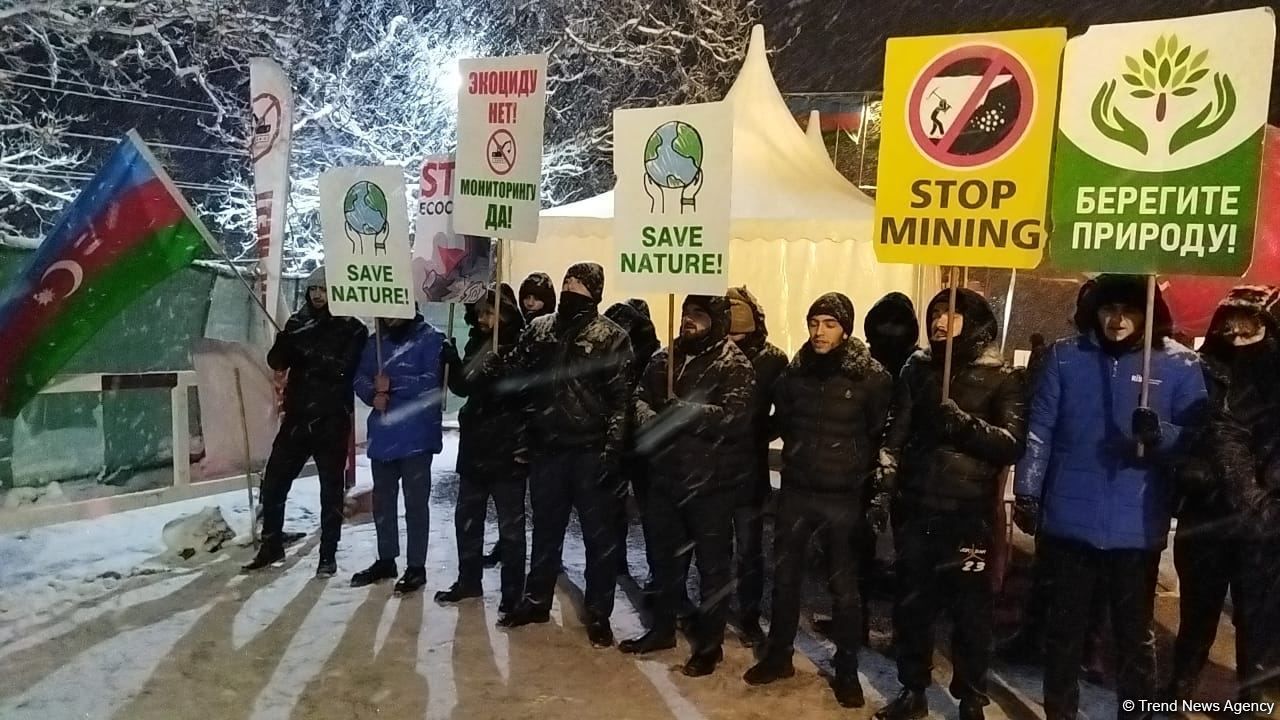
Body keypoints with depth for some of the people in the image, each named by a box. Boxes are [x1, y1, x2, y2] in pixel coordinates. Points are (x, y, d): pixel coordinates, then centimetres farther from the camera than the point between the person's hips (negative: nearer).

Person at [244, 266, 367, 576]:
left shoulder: (351, 328, -4)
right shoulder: (298, 323, 9)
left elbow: (345, 368, -15)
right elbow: (276, 360, 0)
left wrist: (311, 354, -21)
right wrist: (287, 341, -21)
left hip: (332, 420, -4)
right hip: (296, 416, 4)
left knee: (331, 490, 5)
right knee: (273, 483, 8)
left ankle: (328, 554, 17)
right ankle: (271, 546, 26)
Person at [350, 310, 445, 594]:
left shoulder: (430, 339, -6)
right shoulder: (376, 342, 12)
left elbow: (432, 382, -16)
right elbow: (361, 379, 8)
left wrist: (393, 385, -17)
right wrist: (374, 395, -12)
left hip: (416, 434, -6)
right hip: (382, 434, 6)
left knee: (415, 501, 1)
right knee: (382, 499, 14)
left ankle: (416, 566, 10)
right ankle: (386, 559, 29)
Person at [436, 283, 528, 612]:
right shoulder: (476, 342, 8)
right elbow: (463, 387, 13)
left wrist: (526, 443, -21)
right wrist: (452, 362, -4)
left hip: (507, 450, -7)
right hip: (475, 446, 7)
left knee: (510, 524, 5)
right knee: (467, 518, 17)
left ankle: (513, 591, 15)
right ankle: (468, 580, 33)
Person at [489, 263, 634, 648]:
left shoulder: (611, 337, -4)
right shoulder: (539, 329, 7)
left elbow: (620, 398, -9)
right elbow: (516, 373, 5)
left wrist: (612, 448, -16)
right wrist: (496, 367, -18)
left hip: (591, 451, -4)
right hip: (547, 447, 4)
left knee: (599, 534, 6)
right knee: (545, 529, 17)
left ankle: (598, 613, 19)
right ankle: (537, 601, 33)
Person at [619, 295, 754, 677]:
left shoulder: (733, 364, -10)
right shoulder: (664, 358, 10)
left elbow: (735, 418, -22)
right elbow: (640, 397, 5)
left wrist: (685, 411, -22)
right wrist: (650, 419, -16)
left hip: (711, 482, -6)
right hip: (665, 477, 6)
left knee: (712, 563, 7)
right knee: (667, 557, 20)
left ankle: (710, 643, 22)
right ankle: (662, 628, 37)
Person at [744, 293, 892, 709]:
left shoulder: (871, 376, -9)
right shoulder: (795, 370, 2)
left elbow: (882, 434, -1)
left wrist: (862, 470, -5)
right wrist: (798, 447, 9)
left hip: (843, 496, -3)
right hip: (795, 490, 4)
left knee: (844, 585, 8)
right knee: (784, 576, 14)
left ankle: (846, 672, 23)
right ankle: (778, 656, 31)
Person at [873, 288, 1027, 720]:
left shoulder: (1002, 377, 0)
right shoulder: (917, 370, 10)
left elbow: (1013, 444, -9)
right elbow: (895, 436, 9)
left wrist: (965, 423, -22)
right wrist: (883, 491, 1)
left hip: (969, 514, -3)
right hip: (916, 510, 3)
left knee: (971, 611, 4)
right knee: (910, 606, 11)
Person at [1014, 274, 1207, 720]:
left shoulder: (1179, 364, -2)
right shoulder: (1064, 357, 0)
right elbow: (1040, 429, 1)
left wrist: (1161, 435, -24)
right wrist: (1026, 493, -2)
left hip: (1136, 527, -1)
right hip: (1069, 520, 1)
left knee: (1135, 635, 13)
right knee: (1064, 628, 15)